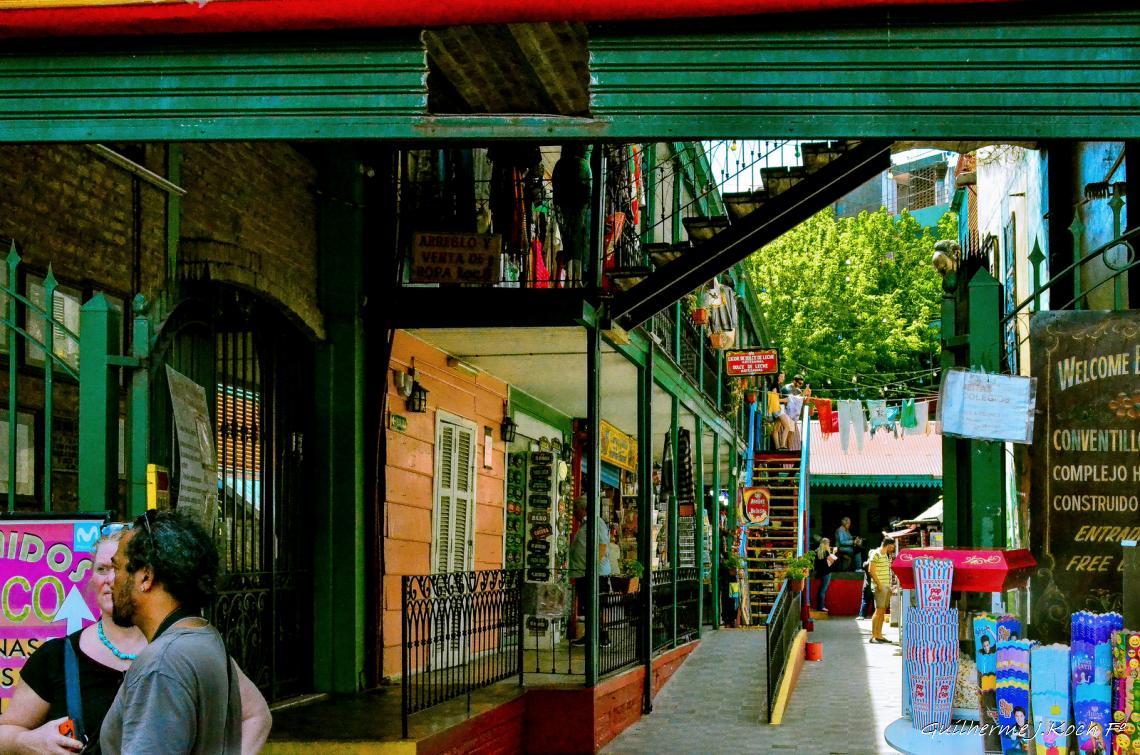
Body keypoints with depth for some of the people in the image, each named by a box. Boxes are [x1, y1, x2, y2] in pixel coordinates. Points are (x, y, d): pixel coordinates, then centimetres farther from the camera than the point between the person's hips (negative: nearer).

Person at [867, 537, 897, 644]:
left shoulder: (886, 555, 18)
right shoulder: (876, 554, -10)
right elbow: (871, 570, -16)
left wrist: (889, 585, 16)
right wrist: (879, 584, -19)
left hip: (886, 586, 9)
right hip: (880, 587, -9)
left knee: (883, 611, 8)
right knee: (879, 610, -11)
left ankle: (879, 635, 11)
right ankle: (873, 636, -10)